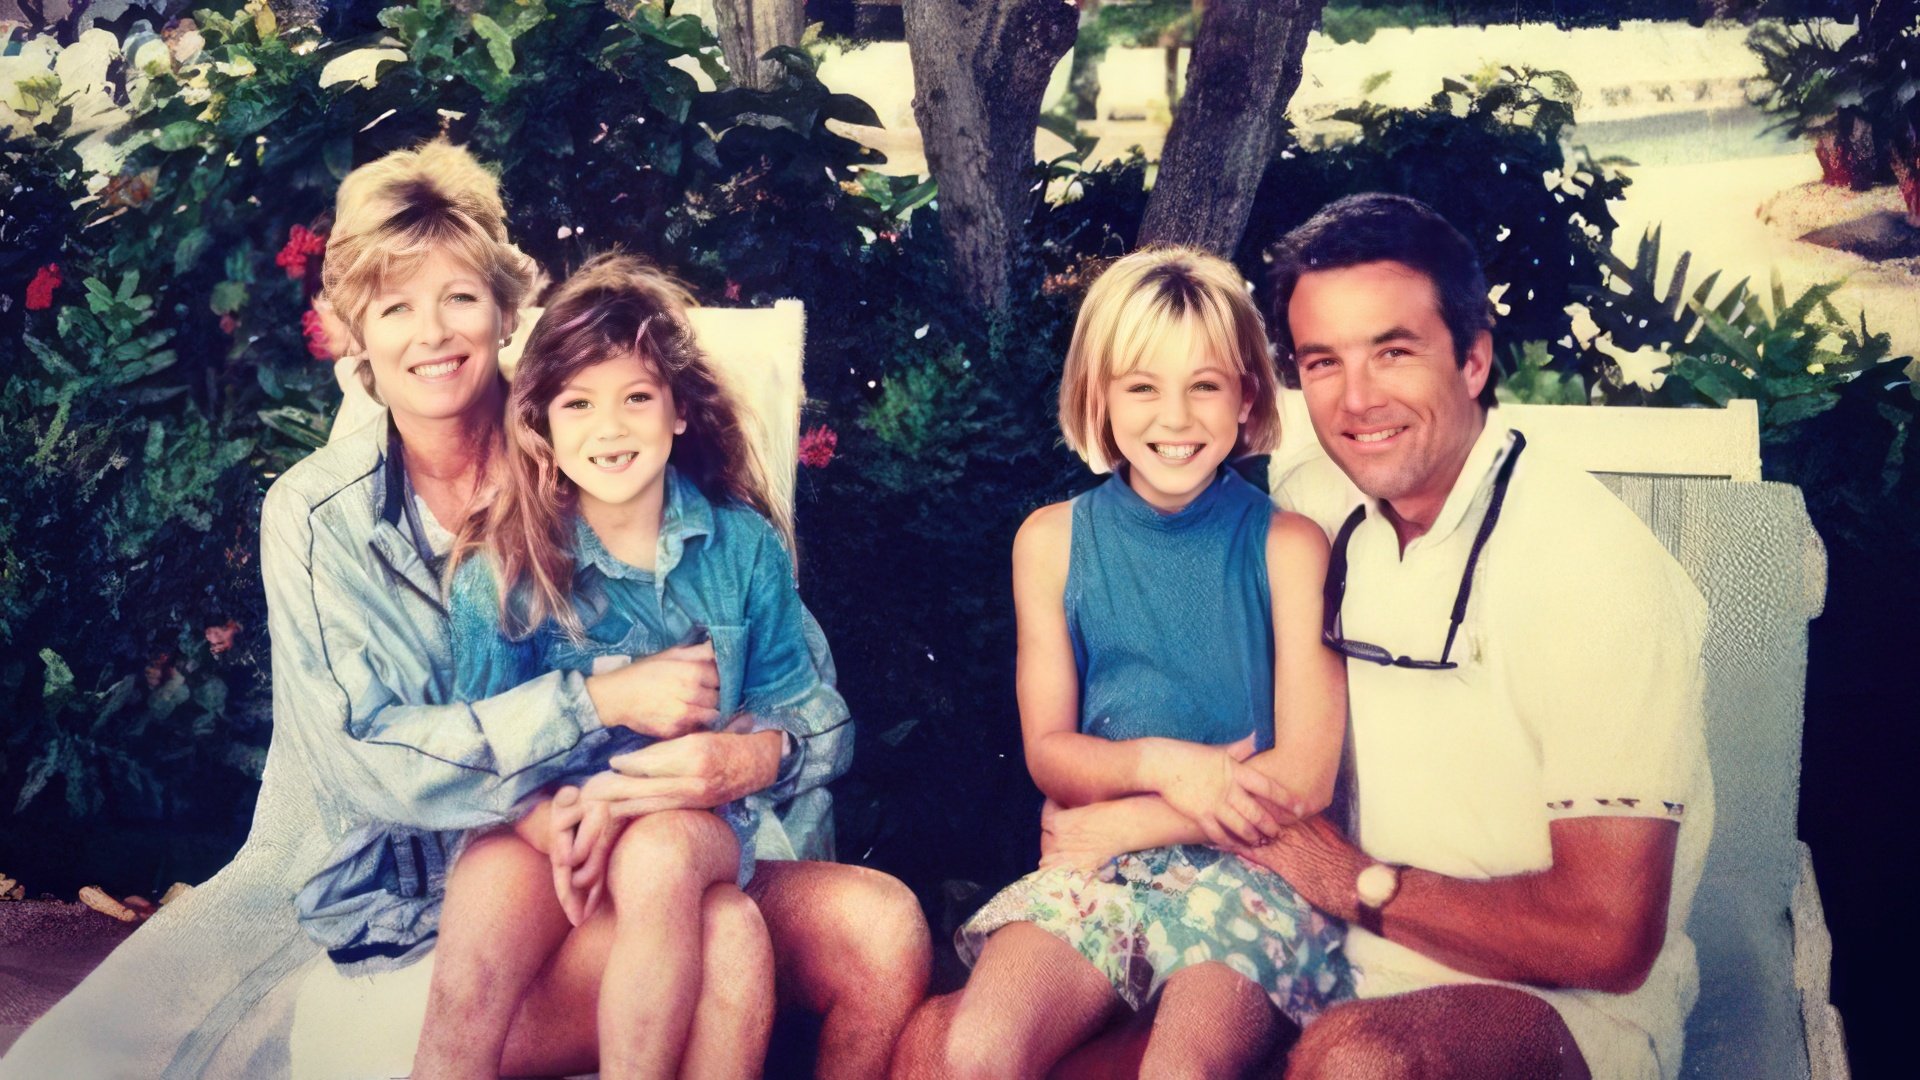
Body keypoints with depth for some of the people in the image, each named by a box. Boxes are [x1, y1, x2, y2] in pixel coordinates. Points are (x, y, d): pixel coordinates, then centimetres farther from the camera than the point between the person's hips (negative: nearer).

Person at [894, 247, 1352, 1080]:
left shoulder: (1287, 546, 0)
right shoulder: (1052, 541, 7)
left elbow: (1305, 779, -5)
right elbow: (1048, 753, 7)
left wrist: (1122, 822, -7)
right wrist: (1159, 764, -13)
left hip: (1248, 869, -2)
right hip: (1092, 869, 2)